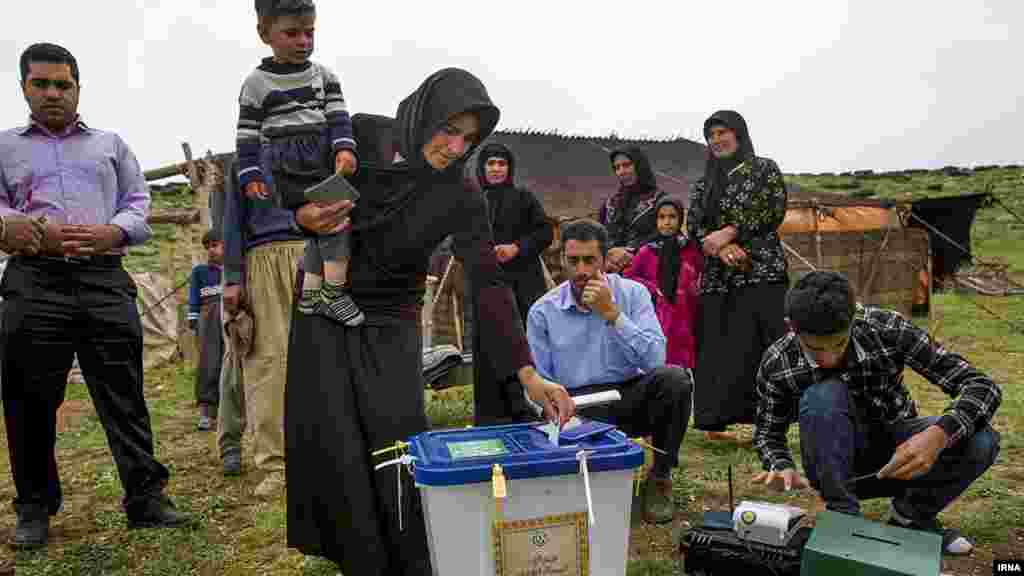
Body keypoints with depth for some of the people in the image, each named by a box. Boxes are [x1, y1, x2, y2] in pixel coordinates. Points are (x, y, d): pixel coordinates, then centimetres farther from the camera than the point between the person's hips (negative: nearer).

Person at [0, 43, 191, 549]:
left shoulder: (111, 144, 21)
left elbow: (139, 205, 13)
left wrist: (112, 232, -7)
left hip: (105, 281, 0)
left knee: (124, 396, -2)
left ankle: (145, 497, 2)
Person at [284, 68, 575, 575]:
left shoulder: (459, 199, -13)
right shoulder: (361, 138, -10)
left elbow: (488, 283, -19)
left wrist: (527, 373, -28)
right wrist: (303, 215, -18)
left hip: (389, 329, -1)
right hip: (323, 320, 1)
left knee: (400, 456, -10)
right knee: (336, 457, 0)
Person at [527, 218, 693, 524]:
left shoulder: (632, 293, -2)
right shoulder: (543, 311, 0)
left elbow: (654, 359, -15)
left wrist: (611, 313, -20)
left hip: (631, 396, 1)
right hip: (577, 409, -1)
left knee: (674, 378, -29)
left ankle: (659, 478, -7)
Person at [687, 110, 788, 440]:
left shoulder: (764, 169, 8)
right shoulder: (704, 184, 19)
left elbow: (774, 209, -6)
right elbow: (694, 226, 8)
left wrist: (728, 232, -13)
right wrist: (721, 249, -12)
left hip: (760, 270, -4)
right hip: (717, 277, 4)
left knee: (759, 347, -12)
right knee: (717, 349, 0)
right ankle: (716, 422, 4)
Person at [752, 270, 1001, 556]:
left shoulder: (888, 329, -23)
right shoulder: (777, 364, -21)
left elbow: (983, 386, -22)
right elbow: (768, 433, -5)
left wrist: (939, 434, -41)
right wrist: (782, 467, -29)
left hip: (899, 454, 2)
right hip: (837, 463, -1)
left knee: (982, 441, -28)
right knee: (823, 395, -32)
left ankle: (911, 515, -1)